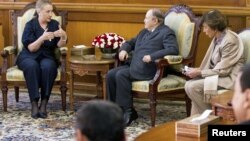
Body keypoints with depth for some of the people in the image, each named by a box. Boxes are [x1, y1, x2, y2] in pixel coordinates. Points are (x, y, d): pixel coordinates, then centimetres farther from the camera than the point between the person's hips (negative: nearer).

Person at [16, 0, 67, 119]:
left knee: (48, 66, -34)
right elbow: (31, 48, -13)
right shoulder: (30, 25, -5)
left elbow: (59, 45, -6)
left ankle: (44, 103, -34)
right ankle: (34, 103, -36)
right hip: (28, 57, -2)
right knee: (32, 66, -37)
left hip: (47, 56, 2)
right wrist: (42, 38, -29)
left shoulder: (54, 24, 4)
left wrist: (63, 37, -28)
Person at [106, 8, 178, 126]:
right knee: (111, 75, -11)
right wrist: (123, 50, 6)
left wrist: (152, 56, -27)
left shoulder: (166, 33, -3)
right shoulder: (144, 32, 24)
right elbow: (130, 42, 31)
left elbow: (173, 50, -18)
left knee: (121, 75, -26)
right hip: (134, 65, 8)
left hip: (148, 69, -8)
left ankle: (127, 112, -20)